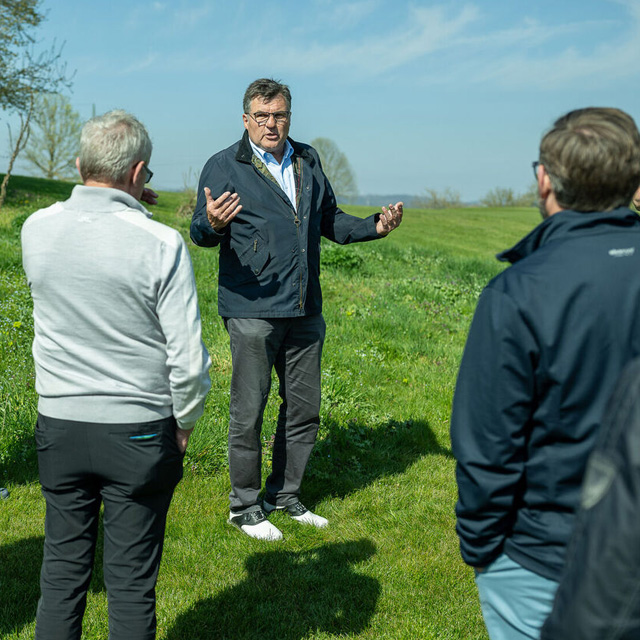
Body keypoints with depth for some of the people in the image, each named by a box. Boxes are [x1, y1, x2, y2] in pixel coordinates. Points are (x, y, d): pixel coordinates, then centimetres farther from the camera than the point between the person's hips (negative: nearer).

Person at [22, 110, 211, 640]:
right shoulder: (161, 244, -16)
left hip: (59, 424, 4)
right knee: (132, 580, 9)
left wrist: (122, 205, 18)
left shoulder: (36, 229, -3)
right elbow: (187, 357, -14)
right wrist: (185, 423, 4)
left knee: (63, 567, 17)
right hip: (139, 432, -3)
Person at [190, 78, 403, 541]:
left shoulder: (308, 161, 14)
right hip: (252, 311, -5)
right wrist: (213, 224, -31)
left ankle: (286, 495, 29)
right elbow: (199, 233, -8)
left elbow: (330, 221, 21)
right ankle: (245, 506, 17)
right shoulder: (224, 167, -3)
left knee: (304, 408, 12)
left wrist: (374, 226, 6)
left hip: (305, 311, 6)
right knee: (248, 411, 1)